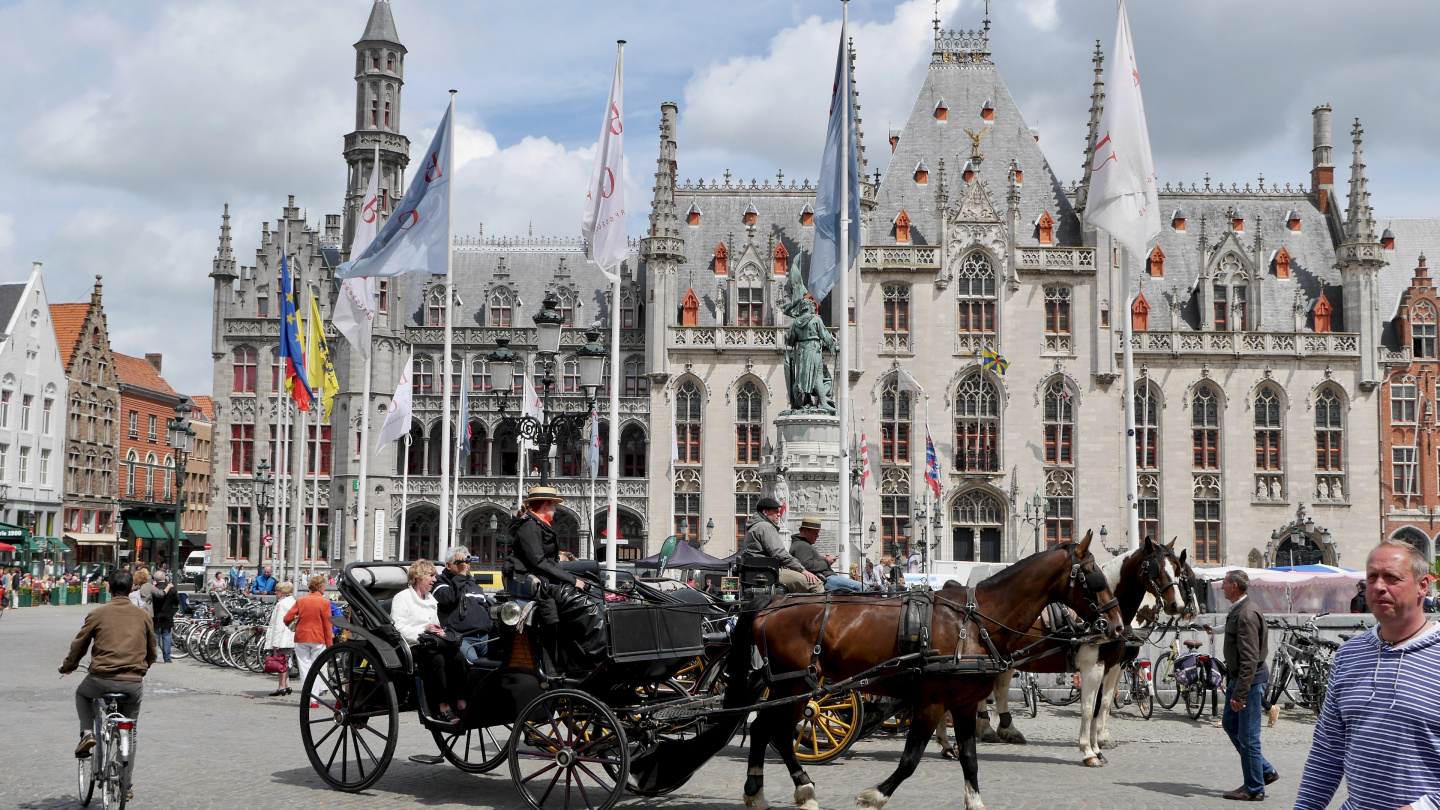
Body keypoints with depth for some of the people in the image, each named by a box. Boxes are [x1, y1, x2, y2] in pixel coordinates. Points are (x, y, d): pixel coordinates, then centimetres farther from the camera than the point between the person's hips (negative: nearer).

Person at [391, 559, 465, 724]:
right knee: (437, 659, -35)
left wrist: (439, 631, 6)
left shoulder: (431, 600, 31)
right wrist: (423, 631, -18)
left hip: (431, 644, 6)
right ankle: (443, 709, -37)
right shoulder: (402, 598, 6)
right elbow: (398, 627, -7)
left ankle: (462, 704, -30)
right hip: (412, 647, -6)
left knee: (457, 658, -25)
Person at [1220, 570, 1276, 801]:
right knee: (1229, 723, 19)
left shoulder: (1246, 615, -22)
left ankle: (1254, 789, 9)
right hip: (1238, 677, 11)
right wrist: (1234, 687, 23)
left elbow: (1249, 660, -26)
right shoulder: (1238, 610, 11)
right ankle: (1265, 770, 28)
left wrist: (1239, 694, -26)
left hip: (1250, 680, -11)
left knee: (1248, 737, -2)